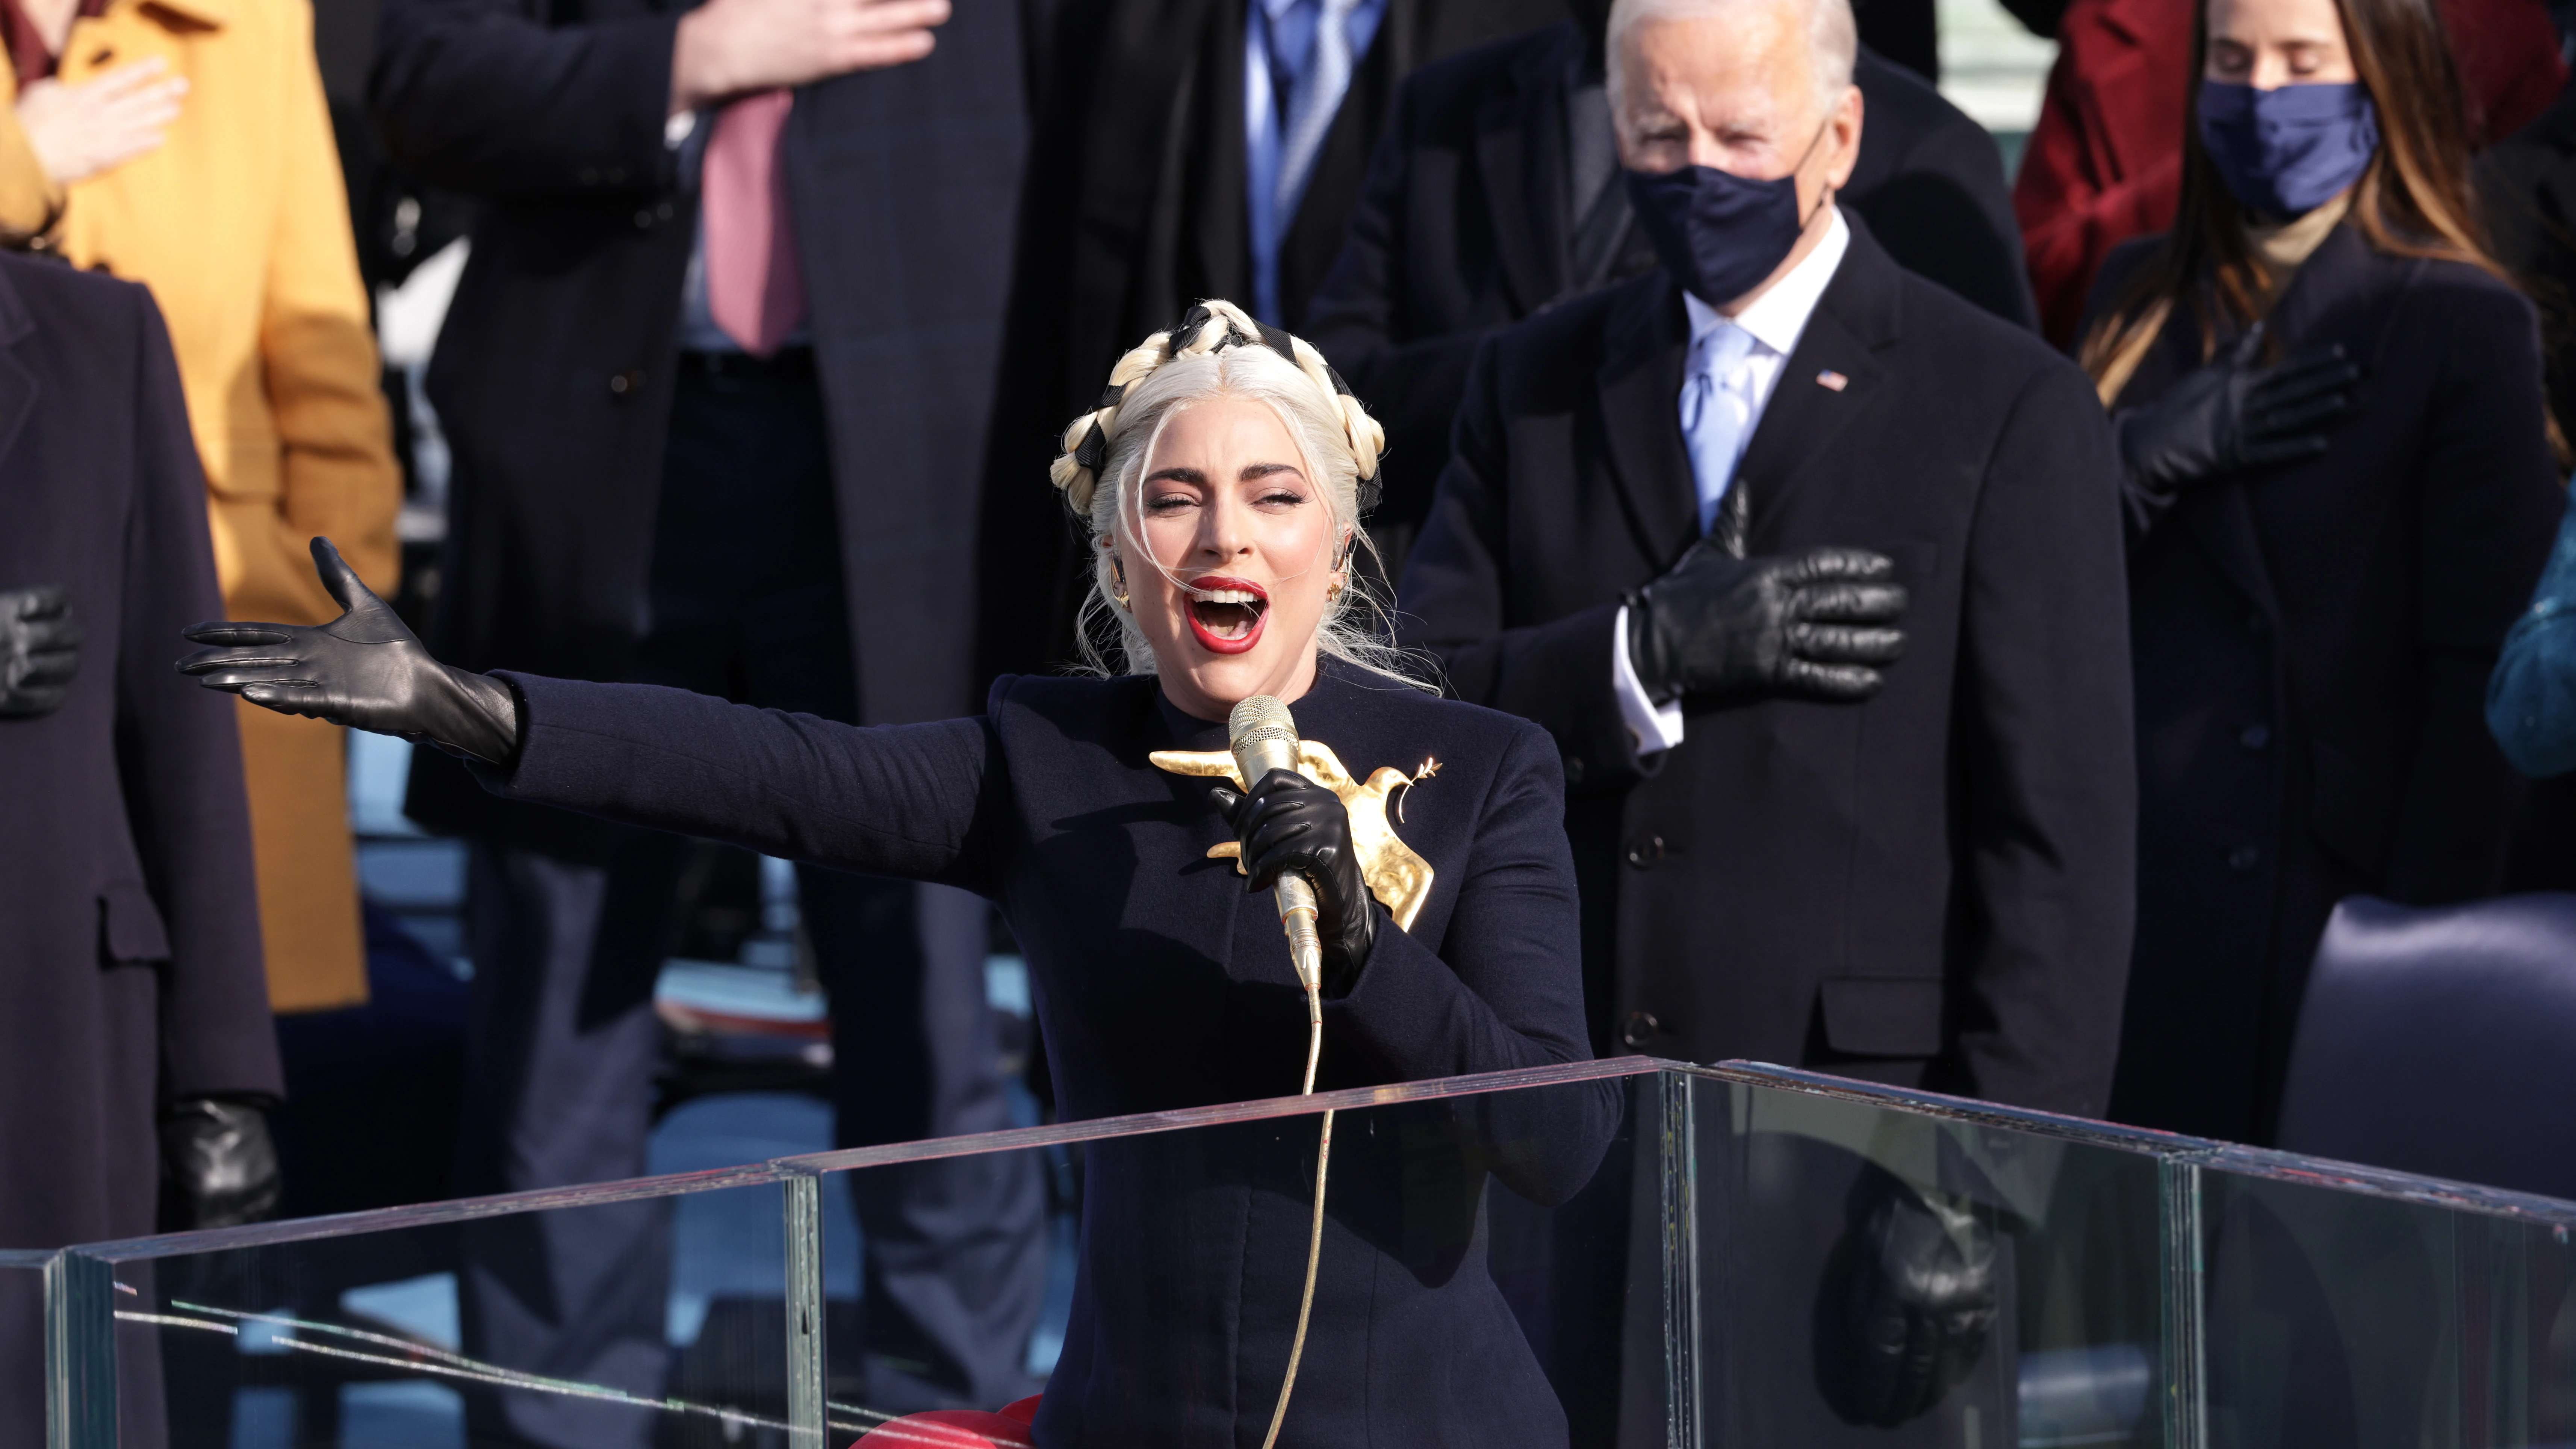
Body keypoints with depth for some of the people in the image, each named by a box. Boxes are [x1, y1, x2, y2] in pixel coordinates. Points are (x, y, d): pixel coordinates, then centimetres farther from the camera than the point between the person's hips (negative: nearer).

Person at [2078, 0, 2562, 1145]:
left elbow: (2480, 672, -6)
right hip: (2145, 899, 4)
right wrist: (2155, 454, -9)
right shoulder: (2143, 300, 14)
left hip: (2343, 892, -4)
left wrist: (2424, 923, -12)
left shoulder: (2466, 325, -2)